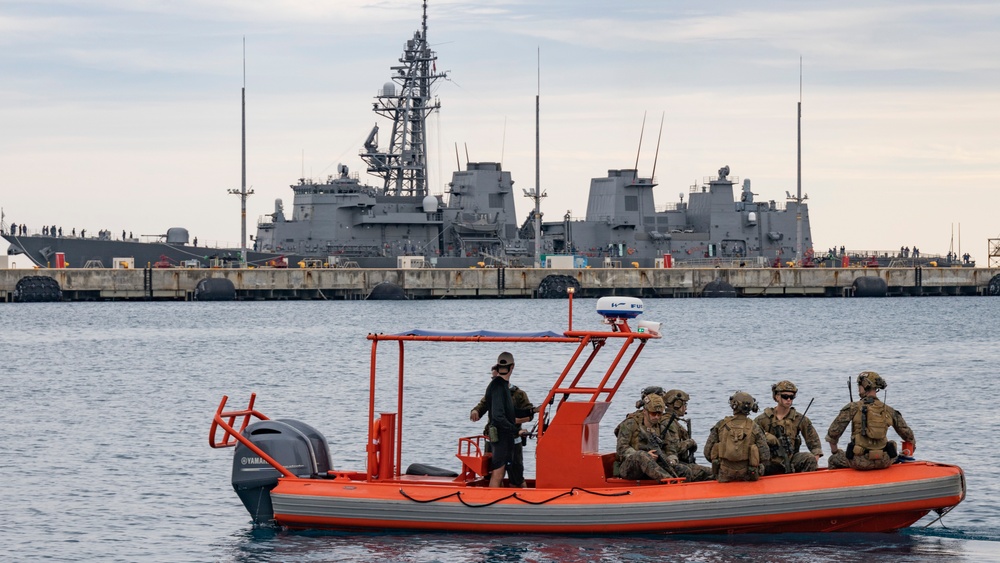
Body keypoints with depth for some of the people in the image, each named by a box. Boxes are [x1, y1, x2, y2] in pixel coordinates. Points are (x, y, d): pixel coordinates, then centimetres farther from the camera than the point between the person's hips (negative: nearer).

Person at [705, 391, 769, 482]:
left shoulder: (721, 425, 0)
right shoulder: (754, 428, -3)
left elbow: (707, 452, 1)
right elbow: (765, 456, -3)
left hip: (724, 476, 1)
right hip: (747, 476, -1)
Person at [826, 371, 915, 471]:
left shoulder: (852, 408, -7)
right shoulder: (889, 411, 3)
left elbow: (833, 433, -6)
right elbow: (907, 435, 10)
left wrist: (834, 451, 12)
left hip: (860, 462, -3)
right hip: (884, 462, 3)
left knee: (833, 460, 26)